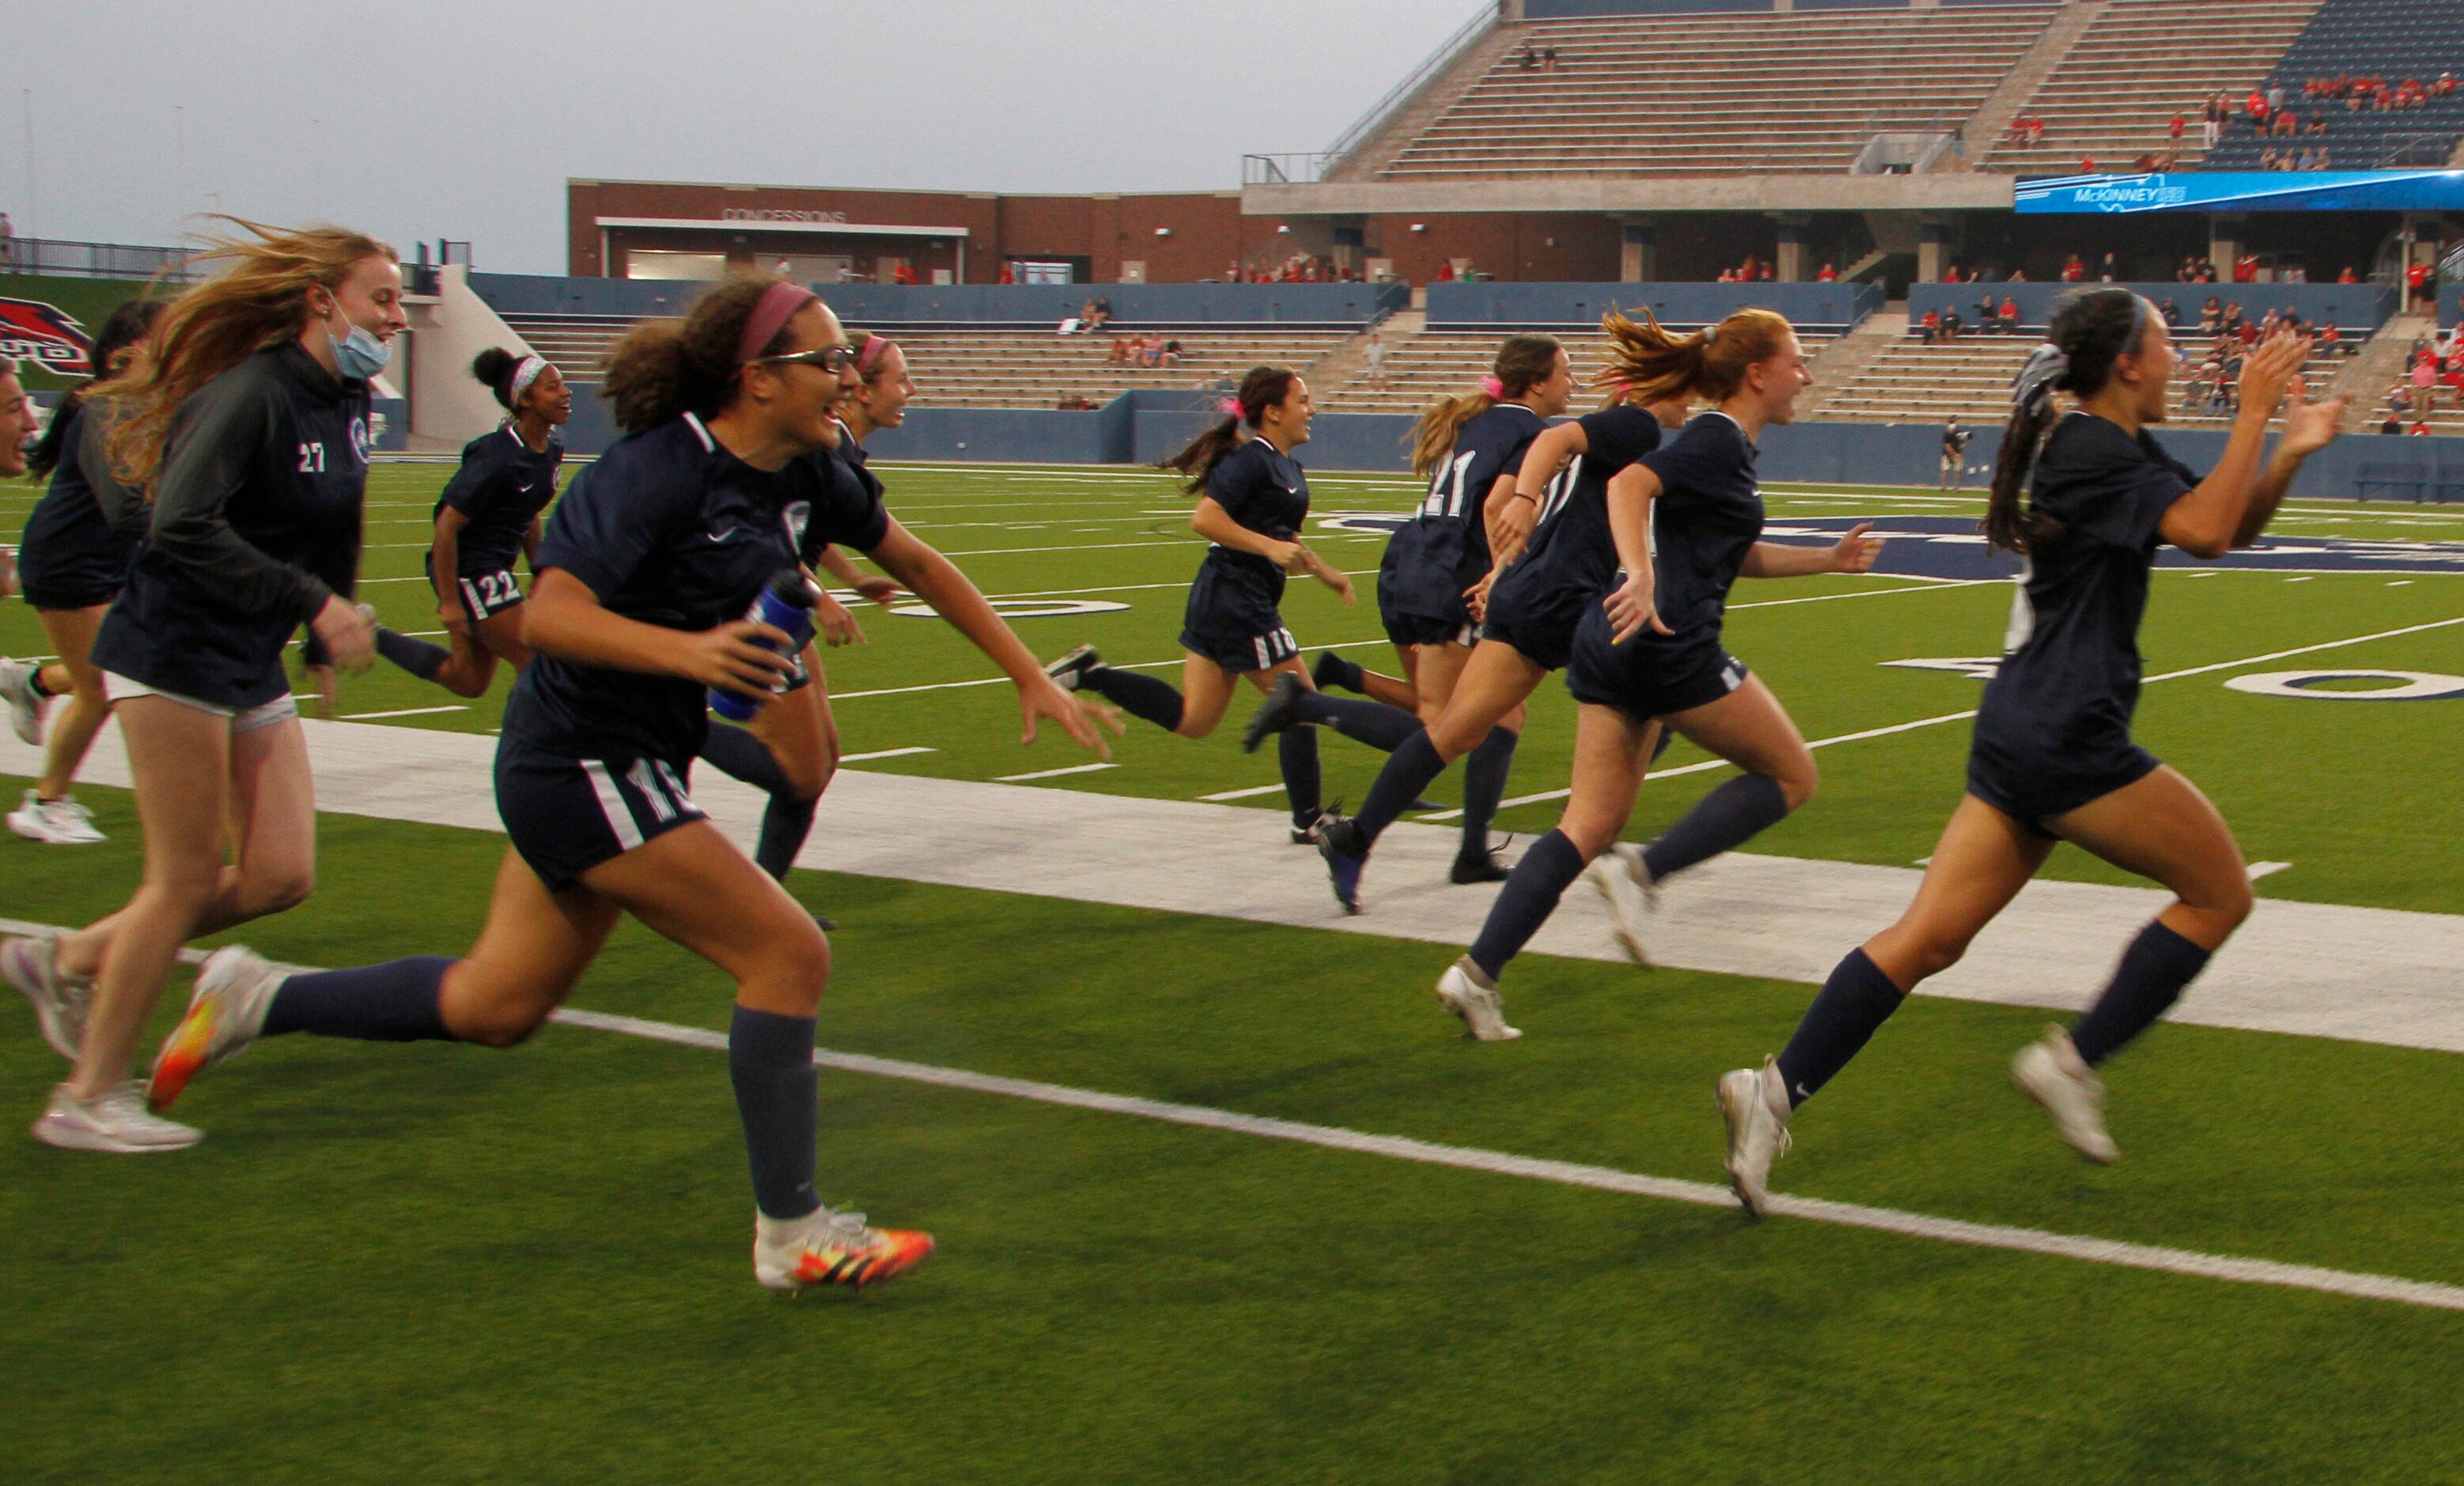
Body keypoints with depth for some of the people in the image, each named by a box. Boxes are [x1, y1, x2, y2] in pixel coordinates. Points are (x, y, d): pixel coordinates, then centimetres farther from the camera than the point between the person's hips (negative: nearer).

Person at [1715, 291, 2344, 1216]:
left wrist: (2292, 452, 7)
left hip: (2020, 732, 10)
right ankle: (2074, 1062, 5)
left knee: (1929, 938, 3)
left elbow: (2230, 526, 24)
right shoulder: (2093, 453, -12)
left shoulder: (2115, 448, 18)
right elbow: (2207, 530, -24)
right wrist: (2253, 411, -16)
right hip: (2067, 740, -10)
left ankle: (1776, 1090, -6)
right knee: (2219, 891, 6)